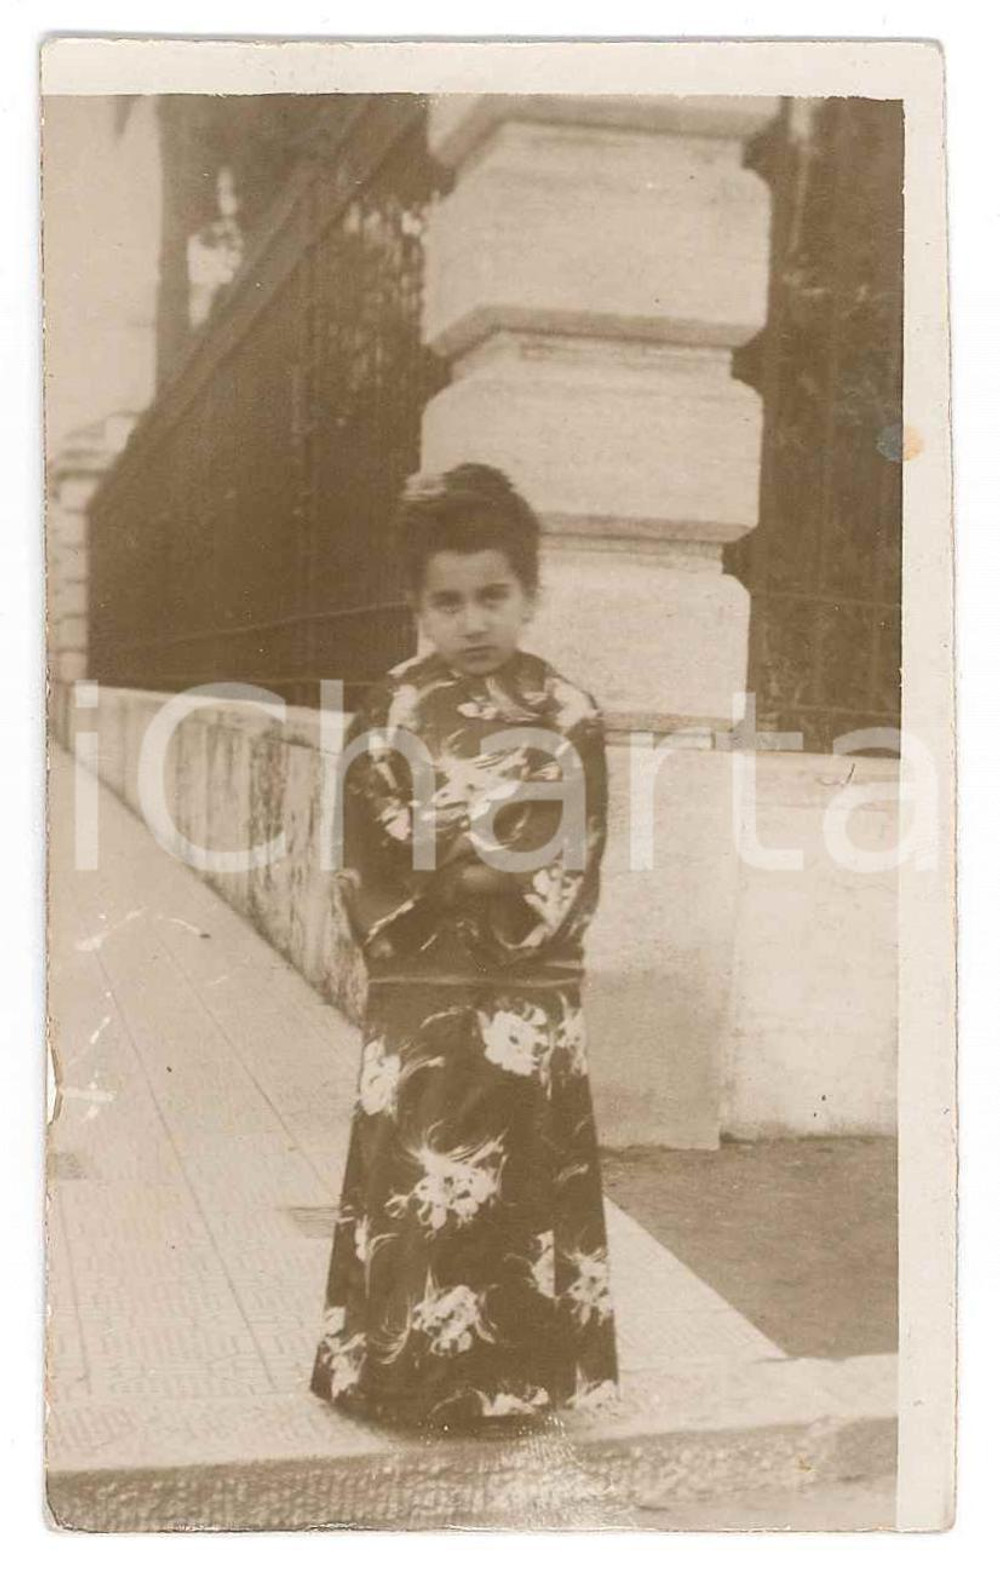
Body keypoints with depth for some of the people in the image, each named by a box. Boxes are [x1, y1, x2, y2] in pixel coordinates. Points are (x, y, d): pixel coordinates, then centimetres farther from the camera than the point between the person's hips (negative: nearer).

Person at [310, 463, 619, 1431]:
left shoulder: (570, 720, 0)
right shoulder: (388, 718, 0)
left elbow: (576, 874, -2)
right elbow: (366, 874, -2)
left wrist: (511, 892, -13)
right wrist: (463, 876, -11)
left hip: (532, 1005, 0)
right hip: (420, 1001, 0)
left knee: (525, 1194, 7)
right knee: (415, 1195, 5)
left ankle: (523, 1373, 23)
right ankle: (413, 1366, 21)